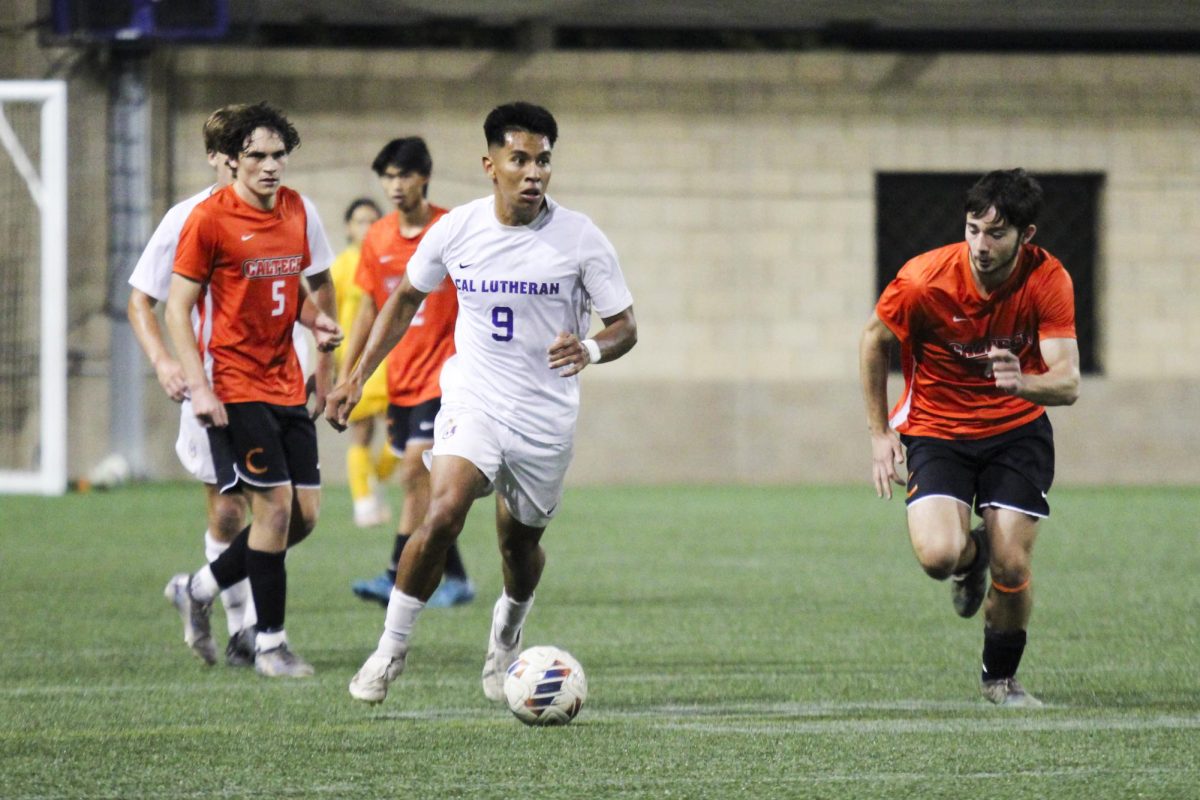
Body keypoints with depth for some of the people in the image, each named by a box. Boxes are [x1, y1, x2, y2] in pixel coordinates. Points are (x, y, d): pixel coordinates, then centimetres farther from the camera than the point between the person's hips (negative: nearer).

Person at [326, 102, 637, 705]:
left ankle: (507, 634, 46)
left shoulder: (580, 239, -9)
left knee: (520, 544, 13)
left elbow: (624, 326, -3)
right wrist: (356, 377, 11)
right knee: (443, 515, -23)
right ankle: (391, 647, -9)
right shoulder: (456, 230, -5)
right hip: (473, 402, 0)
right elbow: (405, 299, 13)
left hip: (547, 418, 1)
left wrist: (592, 350, -26)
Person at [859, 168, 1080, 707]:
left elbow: (1067, 383, -23)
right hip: (935, 430, -1)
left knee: (1012, 566, -11)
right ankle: (972, 554, 18)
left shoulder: (1047, 280, -18)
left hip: (1017, 429, 1)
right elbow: (875, 341, -1)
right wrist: (879, 433, 0)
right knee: (939, 556, -23)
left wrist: (1022, 382, -46)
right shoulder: (924, 279, -21)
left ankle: (1000, 678, 19)